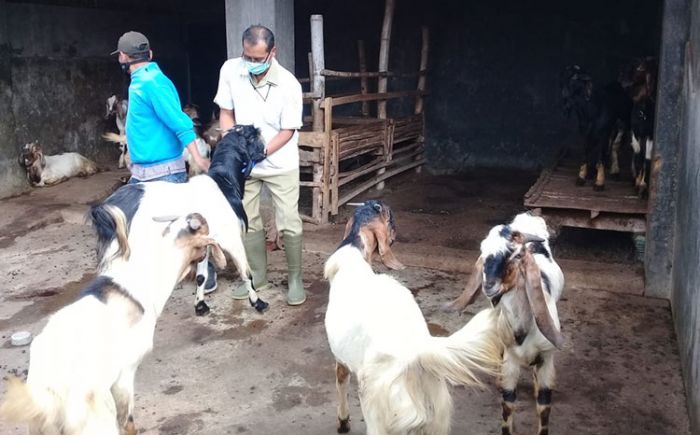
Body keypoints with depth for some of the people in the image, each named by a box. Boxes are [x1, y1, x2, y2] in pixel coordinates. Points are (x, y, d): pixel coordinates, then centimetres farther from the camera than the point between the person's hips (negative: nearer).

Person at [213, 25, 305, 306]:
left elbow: (287, 131, -16)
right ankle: (257, 277, 27)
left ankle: (295, 279, 15)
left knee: (289, 225, -2)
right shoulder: (230, 70, -11)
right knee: (247, 222, 11)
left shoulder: (289, 85, -21)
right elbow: (226, 113, -1)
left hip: (280, 164, -3)